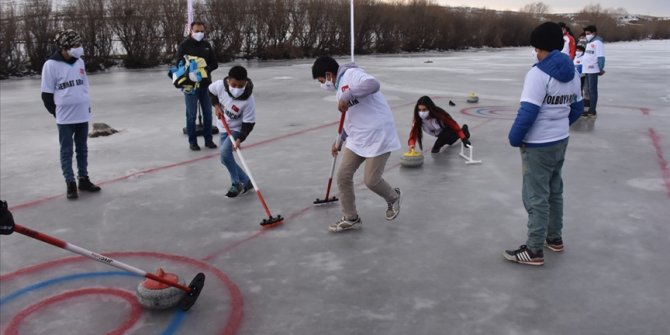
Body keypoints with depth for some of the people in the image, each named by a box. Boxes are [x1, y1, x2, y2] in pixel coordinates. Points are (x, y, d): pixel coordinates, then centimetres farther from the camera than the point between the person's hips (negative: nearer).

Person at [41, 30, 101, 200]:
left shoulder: (80, 62, 5)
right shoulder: (51, 65, -12)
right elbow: (46, 94, -7)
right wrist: (57, 112, -1)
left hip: (83, 115, 5)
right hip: (65, 117, -5)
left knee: (82, 149, 14)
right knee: (66, 151, 5)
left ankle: (83, 179, 26)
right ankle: (70, 183, 12)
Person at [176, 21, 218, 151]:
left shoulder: (207, 45, 8)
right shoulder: (184, 45, -5)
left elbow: (215, 63, 6)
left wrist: (206, 69, -13)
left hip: (206, 84, 4)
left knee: (208, 113, 8)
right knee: (191, 115, 2)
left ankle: (208, 139, 19)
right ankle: (192, 141, 11)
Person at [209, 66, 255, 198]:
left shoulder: (248, 100, -31)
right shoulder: (220, 85, -21)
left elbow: (248, 123, -25)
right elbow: (211, 91, 4)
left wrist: (240, 139, -35)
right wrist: (216, 105, -8)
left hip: (236, 129, -6)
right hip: (223, 127, 6)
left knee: (225, 153, -25)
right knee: (225, 159, 10)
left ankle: (236, 183, -8)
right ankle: (245, 182, 25)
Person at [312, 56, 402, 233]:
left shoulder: (351, 74, -12)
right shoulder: (341, 87, 17)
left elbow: (373, 84, -34)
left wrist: (347, 97, -28)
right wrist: (339, 141, 27)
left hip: (377, 135, -9)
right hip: (357, 138, 9)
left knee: (371, 180, -4)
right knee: (343, 176, 4)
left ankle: (393, 197, 29)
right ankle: (351, 219, 19)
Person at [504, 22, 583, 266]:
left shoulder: (538, 73, -22)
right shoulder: (572, 73, 4)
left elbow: (528, 112, -24)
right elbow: (577, 108, 12)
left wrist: (514, 138, -11)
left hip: (538, 145, -8)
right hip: (560, 141, 8)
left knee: (536, 197, -1)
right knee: (554, 191, 21)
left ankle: (534, 250, 7)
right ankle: (554, 237, 35)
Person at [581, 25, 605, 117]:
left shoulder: (597, 42, -10)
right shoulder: (589, 42, 18)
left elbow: (600, 57, -16)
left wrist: (601, 68, -21)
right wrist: (583, 66, 22)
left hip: (593, 70, -9)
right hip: (587, 69, 9)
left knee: (593, 90, -7)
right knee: (589, 90, 13)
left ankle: (592, 111, -6)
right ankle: (591, 109, 19)